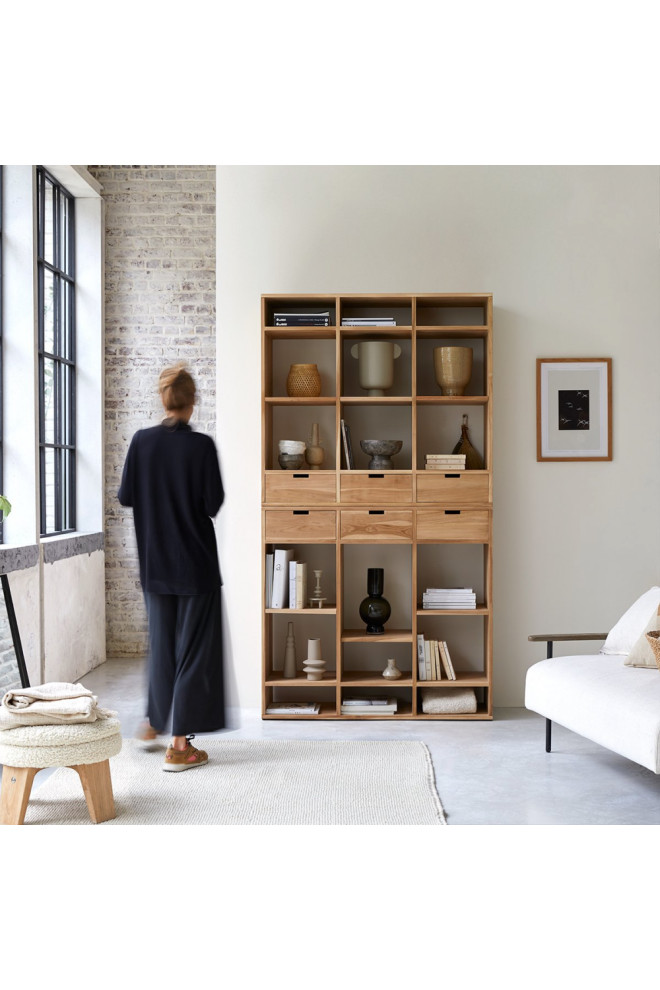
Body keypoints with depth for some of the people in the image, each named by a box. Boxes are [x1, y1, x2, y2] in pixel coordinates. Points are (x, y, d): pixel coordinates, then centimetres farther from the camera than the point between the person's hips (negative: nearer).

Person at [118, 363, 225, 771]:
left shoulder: (142, 441, -4)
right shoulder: (202, 446, -14)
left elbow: (125, 496, 1)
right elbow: (214, 503, -12)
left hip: (155, 562, 4)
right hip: (196, 562, -4)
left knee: (161, 641, 21)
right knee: (193, 646, 3)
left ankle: (155, 723, 33)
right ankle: (180, 745, 6)